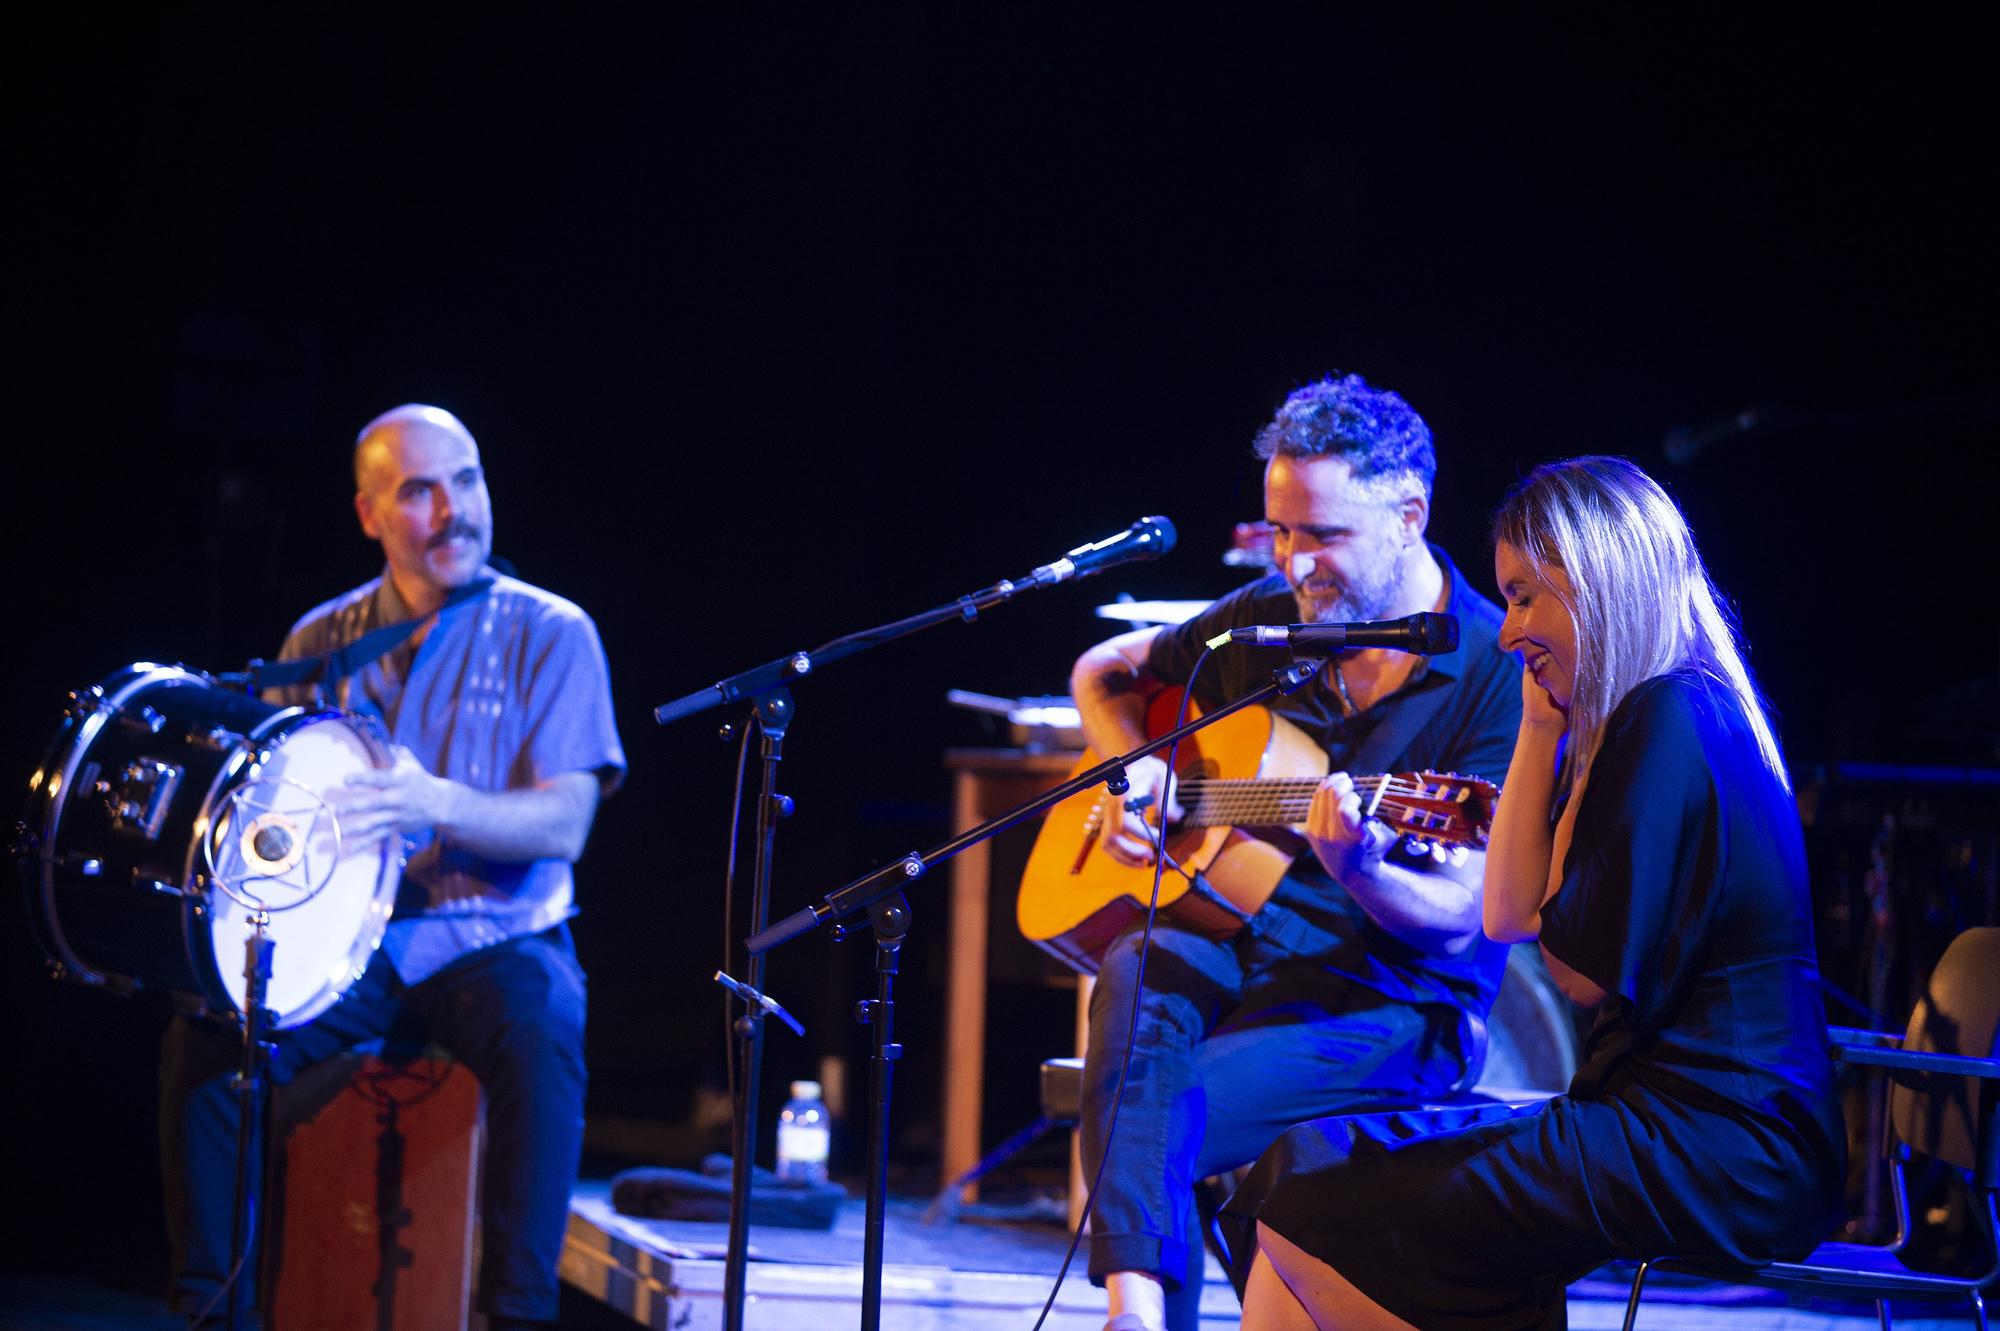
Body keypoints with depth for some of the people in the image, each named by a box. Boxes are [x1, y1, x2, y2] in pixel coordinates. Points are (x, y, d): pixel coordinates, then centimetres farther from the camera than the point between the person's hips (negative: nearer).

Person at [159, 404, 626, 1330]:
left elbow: (564, 826, -11)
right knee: (207, 1038, -22)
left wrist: (436, 804, -30)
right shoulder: (321, 643, 10)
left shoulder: (550, 635, -1)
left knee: (539, 1043, -35)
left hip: (496, 938, -3)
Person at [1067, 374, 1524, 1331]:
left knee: (1163, 1120, -31)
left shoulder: (1496, 672, -10)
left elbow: (1457, 919, -15)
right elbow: (1102, 671, 25)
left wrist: (1359, 875, -36)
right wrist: (1134, 767, 4)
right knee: (1138, 976, -33)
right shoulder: (1268, 619, 8)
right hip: (1229, 939, 5)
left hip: (1393, 1005, -5)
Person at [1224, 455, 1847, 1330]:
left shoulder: (1669, 722, -13)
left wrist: (1585, 763, -1)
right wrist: (1543, 727, 13)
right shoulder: (1661, 718, 19)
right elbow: (1508, 917, 18)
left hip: (1709, 1153, -10)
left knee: (1309, 1203, -11)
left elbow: (1587, 973, -11)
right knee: (1305, 1169, 5)